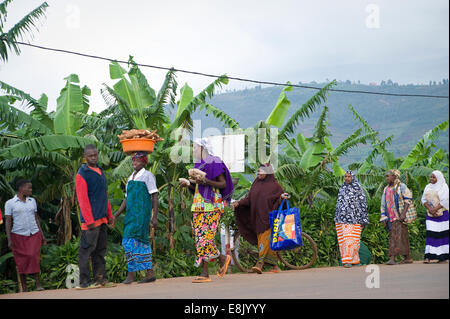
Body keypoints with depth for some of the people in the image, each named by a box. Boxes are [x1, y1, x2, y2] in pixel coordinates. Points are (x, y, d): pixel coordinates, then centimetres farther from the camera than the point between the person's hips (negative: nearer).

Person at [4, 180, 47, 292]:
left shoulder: (32, 201, 10)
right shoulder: (10, 203, -1)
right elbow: (8, 222, -3)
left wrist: (42, 235, 11)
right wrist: (9, 240, -10)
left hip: (34, 234, 2)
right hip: (18, 236, -2)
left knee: (34, 257, -16)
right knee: (21, 262, 0)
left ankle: (38, 284, -16)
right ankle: (24, 288, 8)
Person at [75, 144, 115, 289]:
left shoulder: (100, 171, 17)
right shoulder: (82, 174, -8)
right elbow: (82, 199, -13)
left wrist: (109, 214, 18)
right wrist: (89, 220, -18)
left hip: (102, 218, 8)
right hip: (90, 219, -8)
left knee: (100, 249, 10)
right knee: (86, 249, -6)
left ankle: (100, 278, 14)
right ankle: (85, 281, -4)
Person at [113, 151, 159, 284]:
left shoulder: (148, 176, -3)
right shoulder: (131, 178, 19)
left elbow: (155, 197, -7)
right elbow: (126, 199, 21)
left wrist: (155, 217, -14)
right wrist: (116, 215, 14)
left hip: (142, 213, -8)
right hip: (131, 214, 8)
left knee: (131, 242, -14)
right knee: (142, 243, 7)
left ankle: (131, 273, -11)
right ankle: (150, 274, 11)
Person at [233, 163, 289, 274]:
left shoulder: (274, 185, 0)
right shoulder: (256, 184, 15)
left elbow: (279, 200, -2)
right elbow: (248, 199, 13)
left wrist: (282, 197, -24)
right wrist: (239, 203, -2)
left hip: (269, 218, -6)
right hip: (258, 218, 6)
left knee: (265, 239, -14)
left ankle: (260, 264, -21)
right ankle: (275, 266, 12)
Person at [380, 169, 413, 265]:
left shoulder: (401, 186, -1)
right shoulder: (386, 189, 18)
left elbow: (408, 200, -8)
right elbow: (383, 204, 19)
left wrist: (404, 213, -17)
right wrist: (383, 218, 11)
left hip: (400, 217, -7)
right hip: (391, 217, 7)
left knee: (400, 236, -11)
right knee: (392, 236, 1)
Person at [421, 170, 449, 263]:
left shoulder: (443, 187, -4)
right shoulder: (428, 187, 12)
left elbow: (445, 201, -12)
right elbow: (424, 199, 5)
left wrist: (435, 209, -17)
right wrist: (429, 209, -12)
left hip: (442, 214, -4)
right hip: (430, 214, 4)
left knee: (442, 234, -1)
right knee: (430, 234, -4)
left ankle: (444, 256, 6)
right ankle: (428, 256, -10)